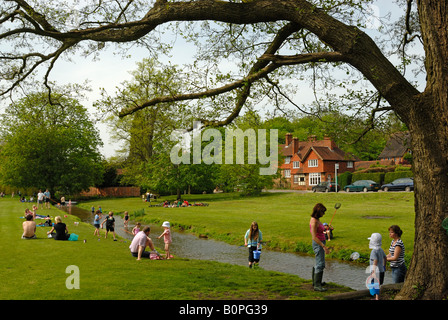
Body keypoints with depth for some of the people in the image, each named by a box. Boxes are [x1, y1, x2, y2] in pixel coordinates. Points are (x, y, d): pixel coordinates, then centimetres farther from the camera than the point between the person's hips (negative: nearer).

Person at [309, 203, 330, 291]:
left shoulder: (316, 219, 8)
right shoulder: (314, 222, -22)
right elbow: (314, 237, -25)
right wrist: (324, 246, -28)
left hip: (320, 243, 11)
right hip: (318, 244, -11)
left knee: (319, 263, 21)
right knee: (320, 264, -11)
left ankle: (315, 281, 35)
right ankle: (317, 286, -9)